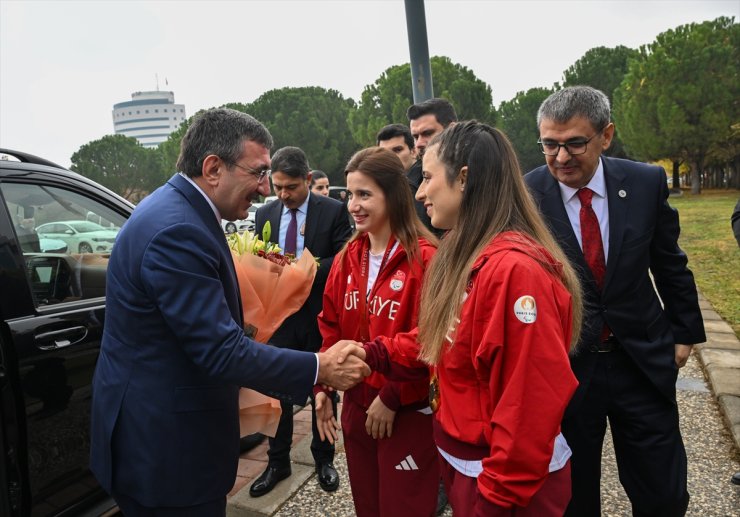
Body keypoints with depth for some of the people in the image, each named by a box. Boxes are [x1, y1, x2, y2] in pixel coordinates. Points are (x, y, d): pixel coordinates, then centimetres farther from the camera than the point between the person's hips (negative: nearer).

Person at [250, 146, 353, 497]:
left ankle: (324, 459, 34)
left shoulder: (333, 211, -7)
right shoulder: (264, 214, 5)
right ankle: (278, 462, 31)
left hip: (319, 315, -2)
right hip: (279, 314, 3)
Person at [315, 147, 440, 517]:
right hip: (356, 404, 6)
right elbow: (331, 328, 8)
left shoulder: (424, 259, -18)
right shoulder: (347, 259, 4)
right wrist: (323, 385, 1)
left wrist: (391, 397, -14)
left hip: (408, 412, -6)